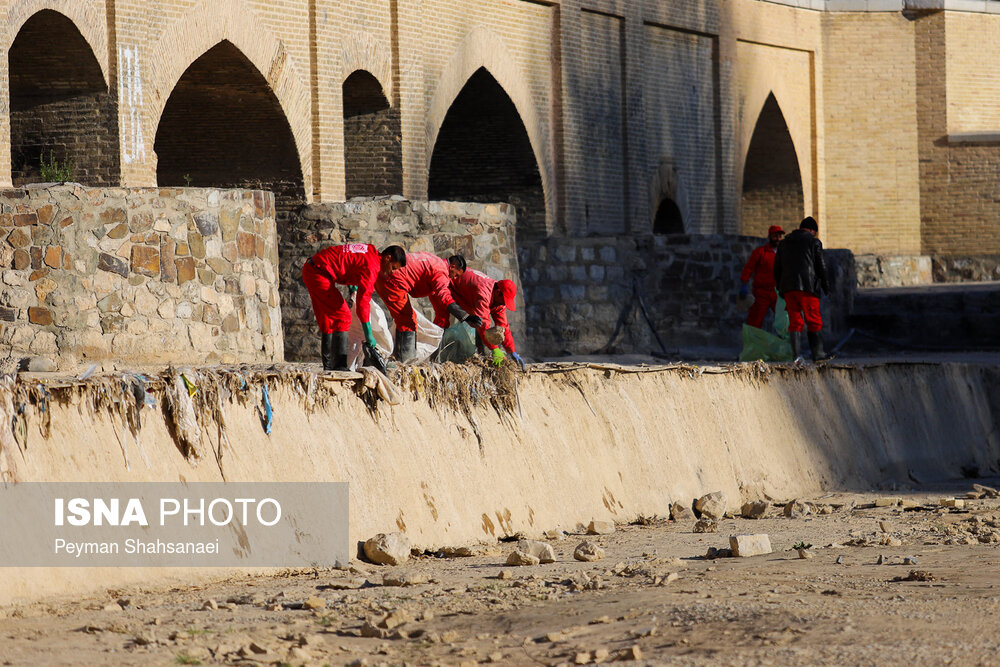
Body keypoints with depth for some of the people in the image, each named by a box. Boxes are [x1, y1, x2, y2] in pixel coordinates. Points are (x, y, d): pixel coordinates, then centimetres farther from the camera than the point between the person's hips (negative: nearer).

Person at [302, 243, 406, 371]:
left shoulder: (371, 251, 11)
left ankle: (328, 367, 20)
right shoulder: (371, 267, -18)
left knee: (327, 319, 15)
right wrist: (369, 335, -21)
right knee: (342, 317, -10)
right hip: (319, 273, -11)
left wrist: (353, 288, 18)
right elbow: (363, 300, -23)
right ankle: (339, 366, -14)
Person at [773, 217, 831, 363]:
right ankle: (817, 353, 5)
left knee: (795, 322, 2)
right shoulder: (814, 242, 3)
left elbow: (777, 269, 18)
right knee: (814, 321, 4)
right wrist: (826, 286, 9)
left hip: (788, 287, 4)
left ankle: (796, 354, -11)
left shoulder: (783, 243, 18)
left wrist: (781, 289, 22)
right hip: (808, 287, -4)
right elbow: (821, 266, 1)